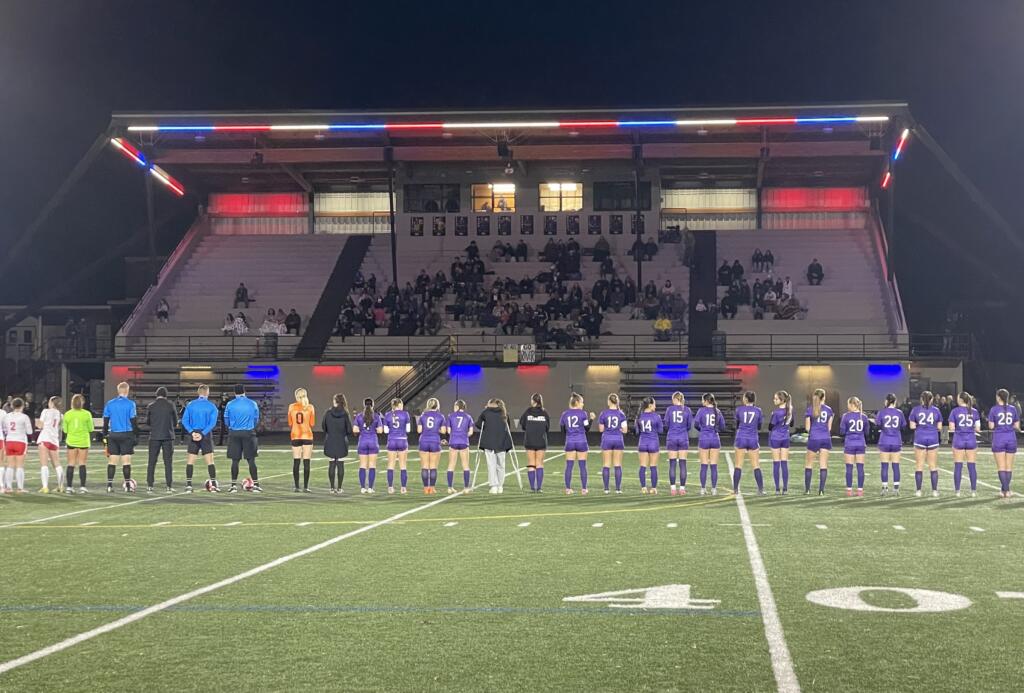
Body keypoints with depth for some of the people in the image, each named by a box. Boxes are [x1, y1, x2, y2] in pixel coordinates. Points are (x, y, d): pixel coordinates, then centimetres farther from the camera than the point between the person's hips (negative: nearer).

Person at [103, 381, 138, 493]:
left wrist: (105, 435, 14)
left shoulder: (109, 404, 5)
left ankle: (109, 485, 4)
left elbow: (105, 420, 8)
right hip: (126, 435, -3)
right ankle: (128, 485, 2)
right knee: (126, 460, 1)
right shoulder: (130, 404, -6)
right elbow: (133, 420, -7)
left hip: (113, 435, 3)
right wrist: (135, 432, 1)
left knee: (112, 460, 6)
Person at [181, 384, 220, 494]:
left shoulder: (190, 405, 5)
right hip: (206, 435, -1)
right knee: (210, 461, 1)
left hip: (193, 434, 1)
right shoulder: (212, 406, 0)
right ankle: (214, 484, -3)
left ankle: (188, 485, 0)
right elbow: (212, 423, -11)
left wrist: (192, 432, -12)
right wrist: (202, 434, -15)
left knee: (190, 461, 5)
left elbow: (184, 420, -3)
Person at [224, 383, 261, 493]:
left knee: (235, 460, 5)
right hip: (249, 433, 0)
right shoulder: (253, 404, 0)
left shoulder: (230, 405, -2)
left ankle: (234, 485, 6)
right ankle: (256, 484, 1)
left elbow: (226, 421, 6)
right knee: (251, 460, 3)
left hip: (234, 434, 0)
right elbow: (256, 420, 6)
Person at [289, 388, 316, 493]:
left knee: (296, 462, 6)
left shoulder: (291, 407, 0)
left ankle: (296, 487, 5)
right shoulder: (310, 407, -3)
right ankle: (305, 487, -2)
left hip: (295, 436, 1)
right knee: (306, 462, 1)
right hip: (307, 436, -1)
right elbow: (312, 424, 0)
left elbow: (290, 424, 6)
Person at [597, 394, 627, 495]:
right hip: (618, 440, 1)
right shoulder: (621, 414, -2)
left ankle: (606, 488, 1)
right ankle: (618, 488, 3)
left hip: (607, 440, -1)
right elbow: (624, 430, -4)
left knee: (606, 465, 4)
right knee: (618, 465, 5)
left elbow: (601, 429, -1)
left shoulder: (604, 413, -5)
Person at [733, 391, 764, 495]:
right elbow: (759, 427, 10)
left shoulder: (739, 409, -2)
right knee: (756, 466, 4)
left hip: (741, 439, 0)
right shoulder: (758, 410, 0)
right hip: (753, 440, 0)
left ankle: (735, 489, 6)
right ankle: (761, 489, 0)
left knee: (738, 465, 5)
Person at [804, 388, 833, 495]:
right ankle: (821, 490, -2)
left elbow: (807, 427, -2)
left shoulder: (810, 410, -3)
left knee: (809, 464, 9)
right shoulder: (828, 409, 3)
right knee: (823, 465, 2)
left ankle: (807, 489, 8)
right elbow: (829, 427, 6)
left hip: (813, 439, -1)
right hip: (825, 438, 1)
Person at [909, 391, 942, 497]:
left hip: (920, 439, -1)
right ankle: (935, 491, 4)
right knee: (933, 466, 6)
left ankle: (918, 491, 3)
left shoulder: (915, 410, -1)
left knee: (919, 466, 4)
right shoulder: (936, 410, 2)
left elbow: (912, 426, -4)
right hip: (933, 439, 1)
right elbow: (939, 427, 3)